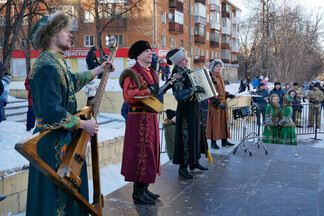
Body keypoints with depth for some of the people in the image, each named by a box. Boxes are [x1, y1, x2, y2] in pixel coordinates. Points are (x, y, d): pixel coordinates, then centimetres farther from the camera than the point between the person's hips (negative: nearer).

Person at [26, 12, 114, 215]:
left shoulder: (57, 61, 9)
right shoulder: (47, 66, -23)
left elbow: (73, 81, 30)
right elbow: (51, 111, -29)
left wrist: (98, 70, 32)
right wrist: (83, 124, -20)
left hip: (65, 138, 10)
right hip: (53, 142, -10)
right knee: (52, 192, 4)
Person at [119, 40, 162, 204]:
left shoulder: (151, 73, 18)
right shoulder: (132, 73, -10)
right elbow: (128, 96, -21)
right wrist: (149, 91, -20)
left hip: (151, 117, 9)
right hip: (139, 118, -9)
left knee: (150, 152, 13)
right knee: (141, 153, -6)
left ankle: (144, 188, 25)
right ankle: (138, 192, 4)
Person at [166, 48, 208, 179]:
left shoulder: (186, 71, 9)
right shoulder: (177, 75, -18)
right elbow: (179, 96, -29)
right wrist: (194, 89, -28)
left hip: (195, 107, 10)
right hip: (186, 109, -10)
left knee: (197, 134, 17)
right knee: (187, 136, -4)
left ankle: (195, 162, 31)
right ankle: (183, 167, 7)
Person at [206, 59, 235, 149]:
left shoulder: (220, 77, 14)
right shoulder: (212, 78, -13)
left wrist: (228, 95, 7)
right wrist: (219, 103, -26)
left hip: (223, 103, 8)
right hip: (215, 105, -8)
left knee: (224, 122, 12)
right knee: (215, 123, -2)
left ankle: (224, 141, 21)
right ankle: (213, 142, 6)